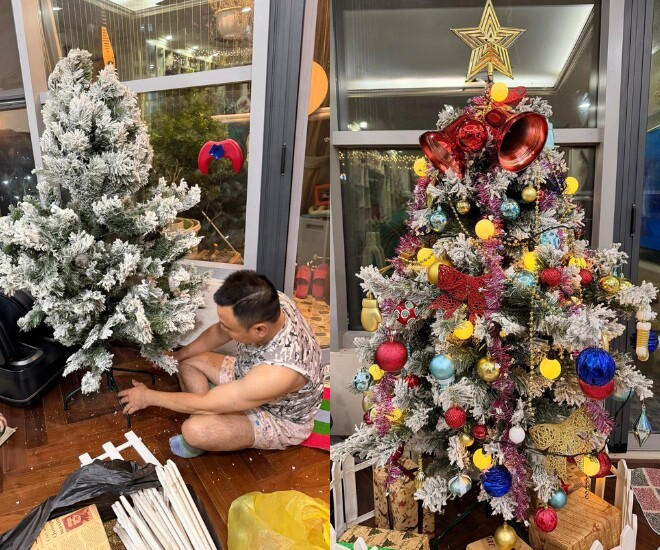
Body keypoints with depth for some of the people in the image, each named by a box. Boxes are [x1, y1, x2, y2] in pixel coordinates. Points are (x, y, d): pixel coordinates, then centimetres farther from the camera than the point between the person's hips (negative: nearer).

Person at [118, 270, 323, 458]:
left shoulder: (279, 371, -44)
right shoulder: (265, 303, -25)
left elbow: (205, 404, -30)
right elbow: (218, 333, -1)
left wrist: (148, 397, -17)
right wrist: (176, 355, -2)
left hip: (280, 418, -7)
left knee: (195, 430, -26)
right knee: (188, 362, 2)